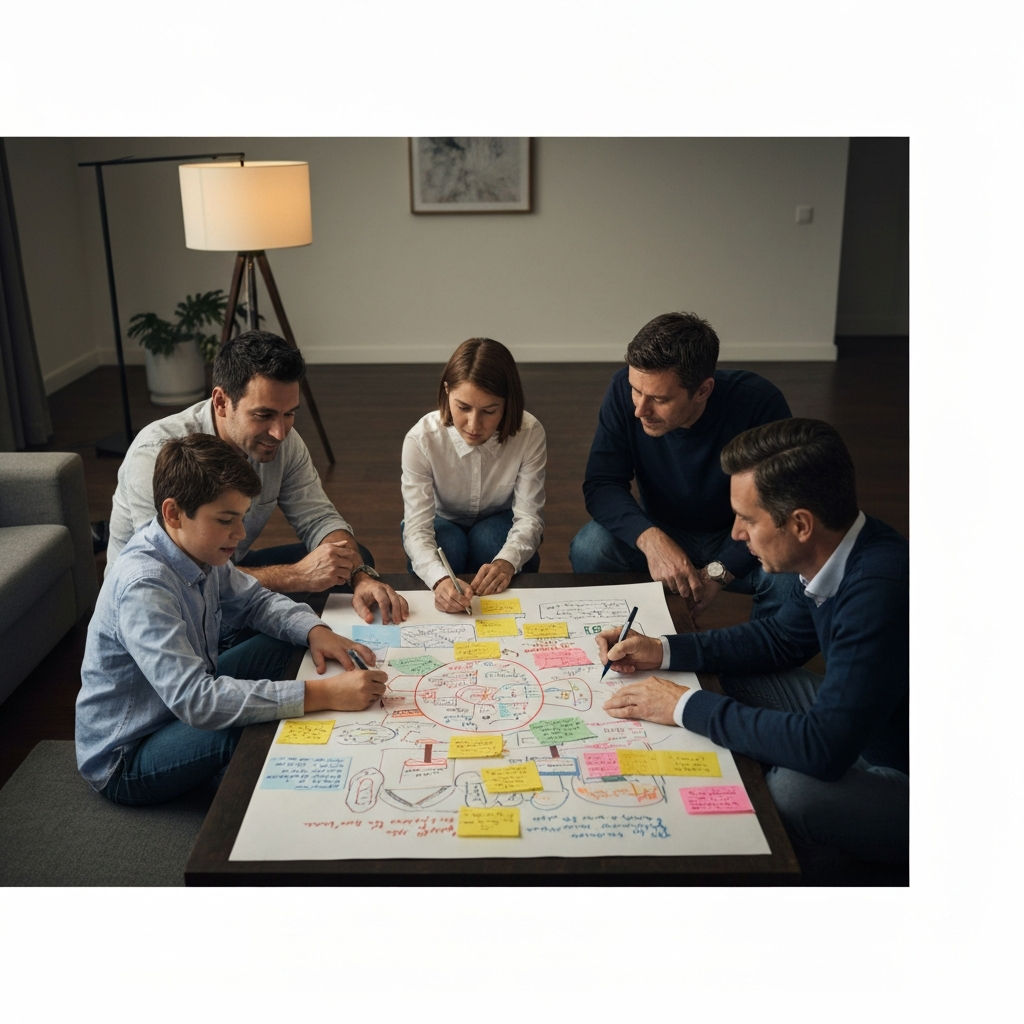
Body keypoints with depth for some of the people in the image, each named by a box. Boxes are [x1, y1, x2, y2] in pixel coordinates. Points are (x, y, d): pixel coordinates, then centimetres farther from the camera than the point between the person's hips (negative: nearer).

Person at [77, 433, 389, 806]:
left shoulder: (197, 551, -7)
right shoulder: (143, 586, -33)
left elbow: (256, 600, 9)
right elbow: (195, 699, -40)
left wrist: (314, 631, -13)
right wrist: (322, 694, -43)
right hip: (125, 761, -9)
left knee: (282, 642, 3)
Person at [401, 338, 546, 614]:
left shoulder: (530, 434, -28)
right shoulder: (421, 439, -30)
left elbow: (529, 516, -27)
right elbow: (417, 528, -35)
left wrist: (507, 561, -50)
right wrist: (440, 579, -57)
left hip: (498, 526, 1)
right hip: (443, 525, 0)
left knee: (488, 539, -31)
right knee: (447, 544, -32)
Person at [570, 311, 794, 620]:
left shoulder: (759, 403, -26)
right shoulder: (625, 389, -20)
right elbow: (601, 485, -18)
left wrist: (718, 572, -29)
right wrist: (649, 538, -36)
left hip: (739, 540, -2)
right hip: (661, 533, 2)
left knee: (792, 579, -32)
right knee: (588, 549, -26)